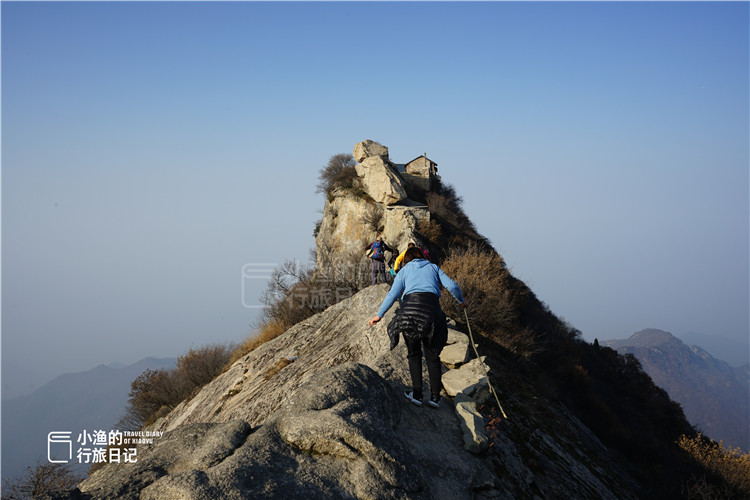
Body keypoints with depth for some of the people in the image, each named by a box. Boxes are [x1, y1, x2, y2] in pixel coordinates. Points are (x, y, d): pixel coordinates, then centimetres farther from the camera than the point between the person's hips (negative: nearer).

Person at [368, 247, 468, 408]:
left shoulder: (404, 270, 22)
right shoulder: (433, 267, 26)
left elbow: (393, 294, 11)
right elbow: (452, 286, 15)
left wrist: (379, 315, 16)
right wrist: (462, 301, 33)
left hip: (410, 307, -1)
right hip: (431, 307, 1)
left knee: (414, 353, 14)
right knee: (432, 355, 11)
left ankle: (417, 393, 6)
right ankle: (435, 396, 8)